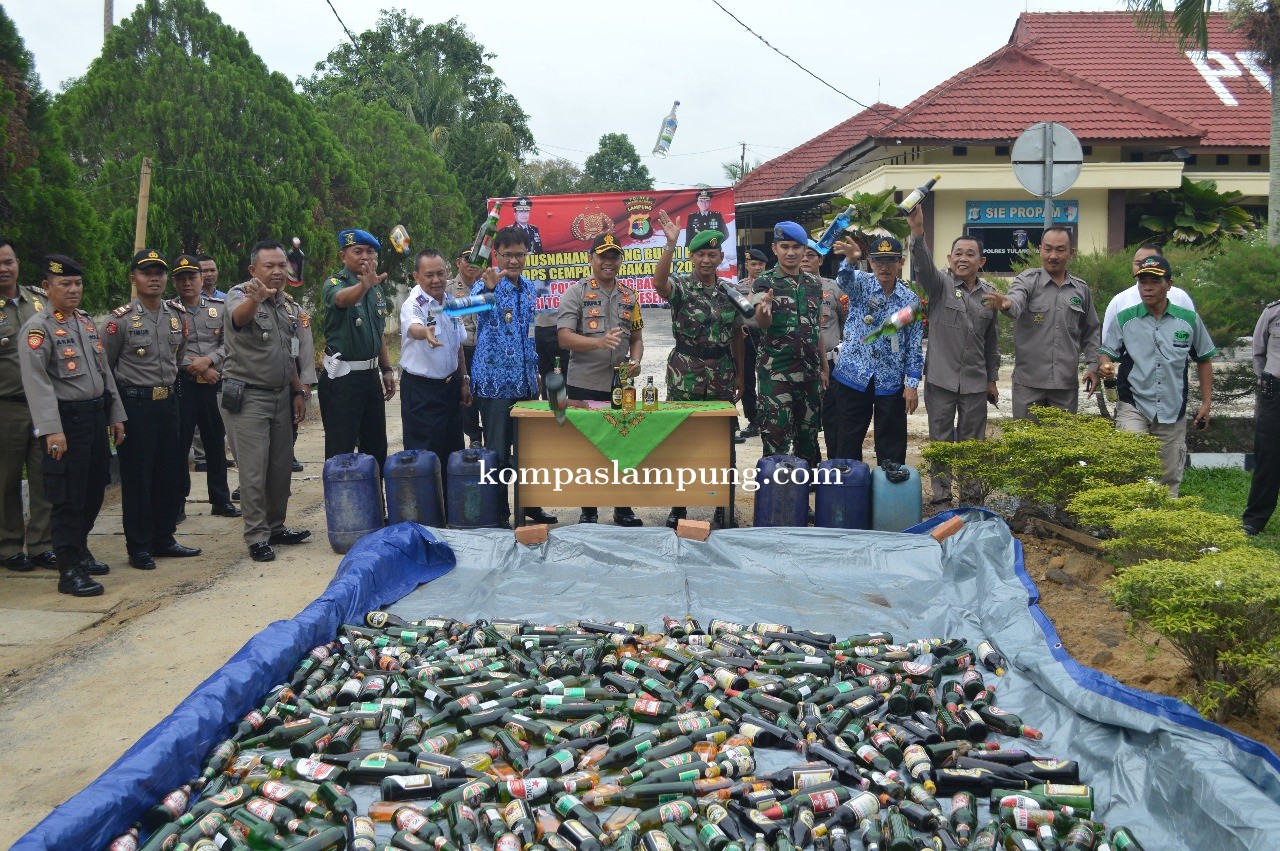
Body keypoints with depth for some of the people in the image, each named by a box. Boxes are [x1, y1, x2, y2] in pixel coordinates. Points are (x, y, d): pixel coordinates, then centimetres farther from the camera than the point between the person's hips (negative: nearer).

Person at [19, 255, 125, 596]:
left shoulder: (87, 322, 14)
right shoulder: (38, 328, -11)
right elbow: (37, 383, -19)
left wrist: (115, 416, 15)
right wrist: (51, 430, -26)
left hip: (96, 415, 8)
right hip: (66, 420, -8)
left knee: (94, 490, 16)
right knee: (67, 497, -2)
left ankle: (80, 550, 34)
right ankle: (69, 571, 4)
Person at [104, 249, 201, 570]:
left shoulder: (178, 316, 7)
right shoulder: (120, 319, -9)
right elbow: (104, 368, -3)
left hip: (168, 402, 5)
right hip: (135, 405, -5)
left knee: (171, 473, 10)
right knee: (136, 477, 1)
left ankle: (163, 539, 23)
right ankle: (139, 547, 11)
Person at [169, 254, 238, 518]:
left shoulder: (219, 307, 7)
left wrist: (208, 360, -14)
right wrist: (199, 369, -12)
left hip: (213, 385, 3)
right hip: (181, 385, -3)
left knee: (217, 444, 10)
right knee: (179, 445, 3)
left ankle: (221, 500, 21)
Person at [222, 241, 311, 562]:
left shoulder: (288, 306, 10)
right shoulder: (241, 295, -11)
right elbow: (239, 317, -37)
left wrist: (298, 392, 13)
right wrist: (255, 298, -59)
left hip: (281, 395, 7)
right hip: (249, 397, -7)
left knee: (281, 467, 12)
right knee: (254, 472, -3)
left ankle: (276, 527, 25)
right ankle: (256, 537, 5)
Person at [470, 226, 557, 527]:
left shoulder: (530, 288, 10)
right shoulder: (487, 285, -9)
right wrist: (488, 288, -54)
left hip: (527, 383, 6)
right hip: (495, 384, -6)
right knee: (498, 453, 1)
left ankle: (529, 505, 26)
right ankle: (498, 514, 11)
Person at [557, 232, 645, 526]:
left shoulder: (629, 297, 11)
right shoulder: (575, 293, -3)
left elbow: (636, 338, 17)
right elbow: (564, 337, -12)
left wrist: (636, 360, -5)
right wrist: (600, 341, -27)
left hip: (621, 386, 4)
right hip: (584, 386, -4)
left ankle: (623, 509, 21)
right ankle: (588, 511, 17)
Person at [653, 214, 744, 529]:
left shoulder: (730, 291, 7)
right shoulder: (681, 287, -4)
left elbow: (737, 336, 13)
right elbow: (659, 282, -29)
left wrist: (740, 374, 12)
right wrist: (670, 245, -40)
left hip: (722, 375, 3)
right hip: (685, 375, -3)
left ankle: (722, 506, 18)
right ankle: (678, 506, 14)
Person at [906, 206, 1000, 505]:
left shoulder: (989, 294, 8)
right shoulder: (939, 284, -3)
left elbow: (992, 342, 15)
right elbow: (923, 266, -26)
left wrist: (992, 379, 15)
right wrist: (918, 232, -43)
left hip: (976, 382, 3)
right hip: (941, 378, -3)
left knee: (972, 441, 10)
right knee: (941, 439, 6)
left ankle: (971, 496, 21)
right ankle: (941, 495, 16)